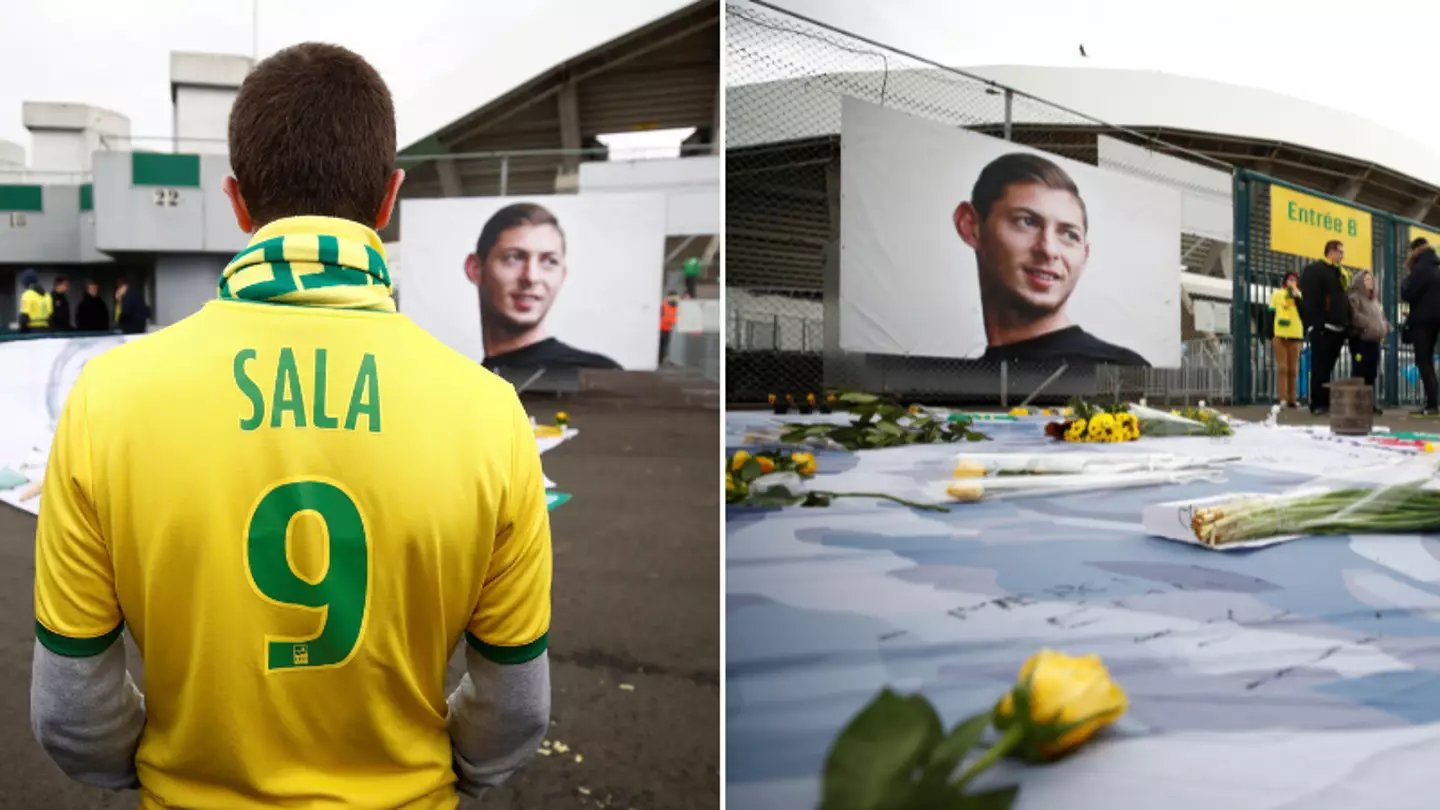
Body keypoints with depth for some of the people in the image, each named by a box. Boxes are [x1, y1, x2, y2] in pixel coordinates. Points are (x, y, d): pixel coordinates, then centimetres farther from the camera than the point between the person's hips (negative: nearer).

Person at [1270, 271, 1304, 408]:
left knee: (1293, 369, 4)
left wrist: (1296, 296, -10)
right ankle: (1282, 398, -9)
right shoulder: (1276, 294, 9)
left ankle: (1292, 399, 8)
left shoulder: (1300, 296, 13)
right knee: (1282, 367, -7)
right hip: (1279, 335, -2)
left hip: (1295, 336, 2)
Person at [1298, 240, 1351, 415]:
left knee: (1328, 367, 10)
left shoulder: (1340, 274, 23)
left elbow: (1344, 301, 26)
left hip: (1337, 328, 9)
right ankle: (1318, 404, -5)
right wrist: (1315, 324, -22)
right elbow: (1309, 300, -14)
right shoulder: (1314, 270, -5)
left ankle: (1326, 402, 14)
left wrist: (1347, 325, 16)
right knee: (1320, 367, -7)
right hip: (1322, 328, -9)